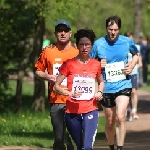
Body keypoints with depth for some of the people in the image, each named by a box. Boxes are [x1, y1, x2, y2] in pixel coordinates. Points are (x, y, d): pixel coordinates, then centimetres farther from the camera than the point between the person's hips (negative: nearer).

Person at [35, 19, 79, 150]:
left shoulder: (77, 52, 3)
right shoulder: (48, 52, 5)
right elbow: (38, 71, 15)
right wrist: (47, 77, -5)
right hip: (56, 101, 1)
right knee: (59, 138, 1)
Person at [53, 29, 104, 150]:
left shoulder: (96, 64, 5)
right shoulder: (69, 64, -3)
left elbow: (101, 82, 24)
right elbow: (56, 86, -2)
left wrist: (99, 92, 3)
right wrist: (70, 93, -19)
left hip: (90, 111, 0)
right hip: (72, 112, 0)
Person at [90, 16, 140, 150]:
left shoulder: (127, 42, -3)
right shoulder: (98, 44, -6)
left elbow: (136, 54, 17)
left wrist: (132, 66, -1)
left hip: (123, 85, -1)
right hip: (106, 88, 1)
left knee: (120, 117, -20)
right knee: (110, 122, 11)